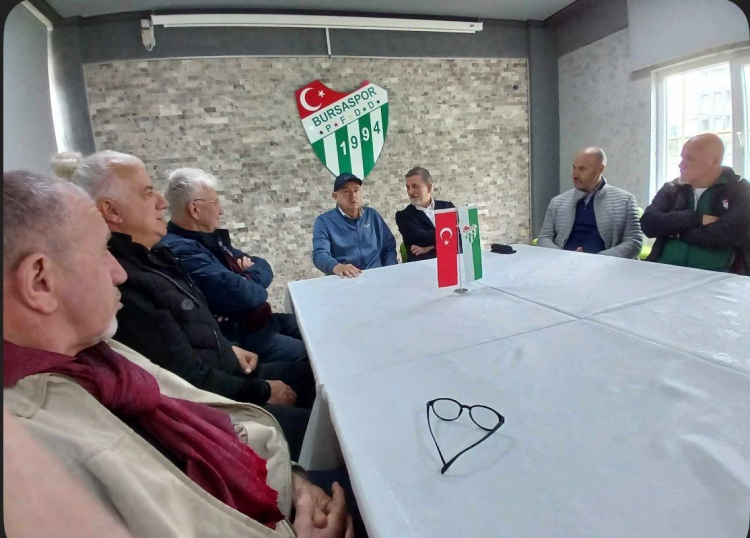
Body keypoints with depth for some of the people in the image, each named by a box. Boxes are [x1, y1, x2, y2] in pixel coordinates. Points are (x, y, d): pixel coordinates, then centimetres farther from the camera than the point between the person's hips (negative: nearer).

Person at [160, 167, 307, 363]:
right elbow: (243, 295, -31)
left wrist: (252, 274, -12)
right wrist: (253, 281, -7)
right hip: (236, 337, -10)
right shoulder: (180, 250, -23)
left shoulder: (209, 237, 10)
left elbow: (263, 266, 12)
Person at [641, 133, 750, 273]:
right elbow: (648, 224, -4)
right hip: (665, 270, 3)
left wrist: (673, 229, -3)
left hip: (715, 275, -2)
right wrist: (697, 219, -10)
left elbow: (727, 234, -11)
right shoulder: (671, 189, 12)